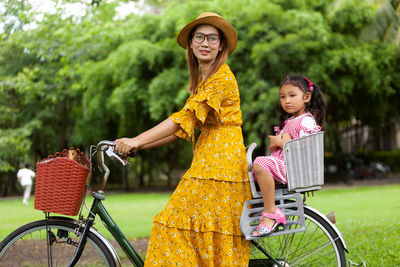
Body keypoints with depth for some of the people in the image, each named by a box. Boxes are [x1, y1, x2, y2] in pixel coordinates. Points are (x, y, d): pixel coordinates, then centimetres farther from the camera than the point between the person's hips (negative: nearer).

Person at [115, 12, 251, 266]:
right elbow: (184, 126, 16)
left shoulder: (222, 78, -11)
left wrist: (136, 141, -18)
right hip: (207, 161, 9)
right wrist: (138, 144, 7)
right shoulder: (202, 80, 21)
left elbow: (184, 119, -18)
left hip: (219, 165, -9)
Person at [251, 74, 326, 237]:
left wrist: (280, 142, -8)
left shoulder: (306, 121, -6)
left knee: (261, 164, -34)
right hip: (281, 165, 10)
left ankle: (270, 214, -33)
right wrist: (275, 142, 0)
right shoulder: (288, 121, 23)